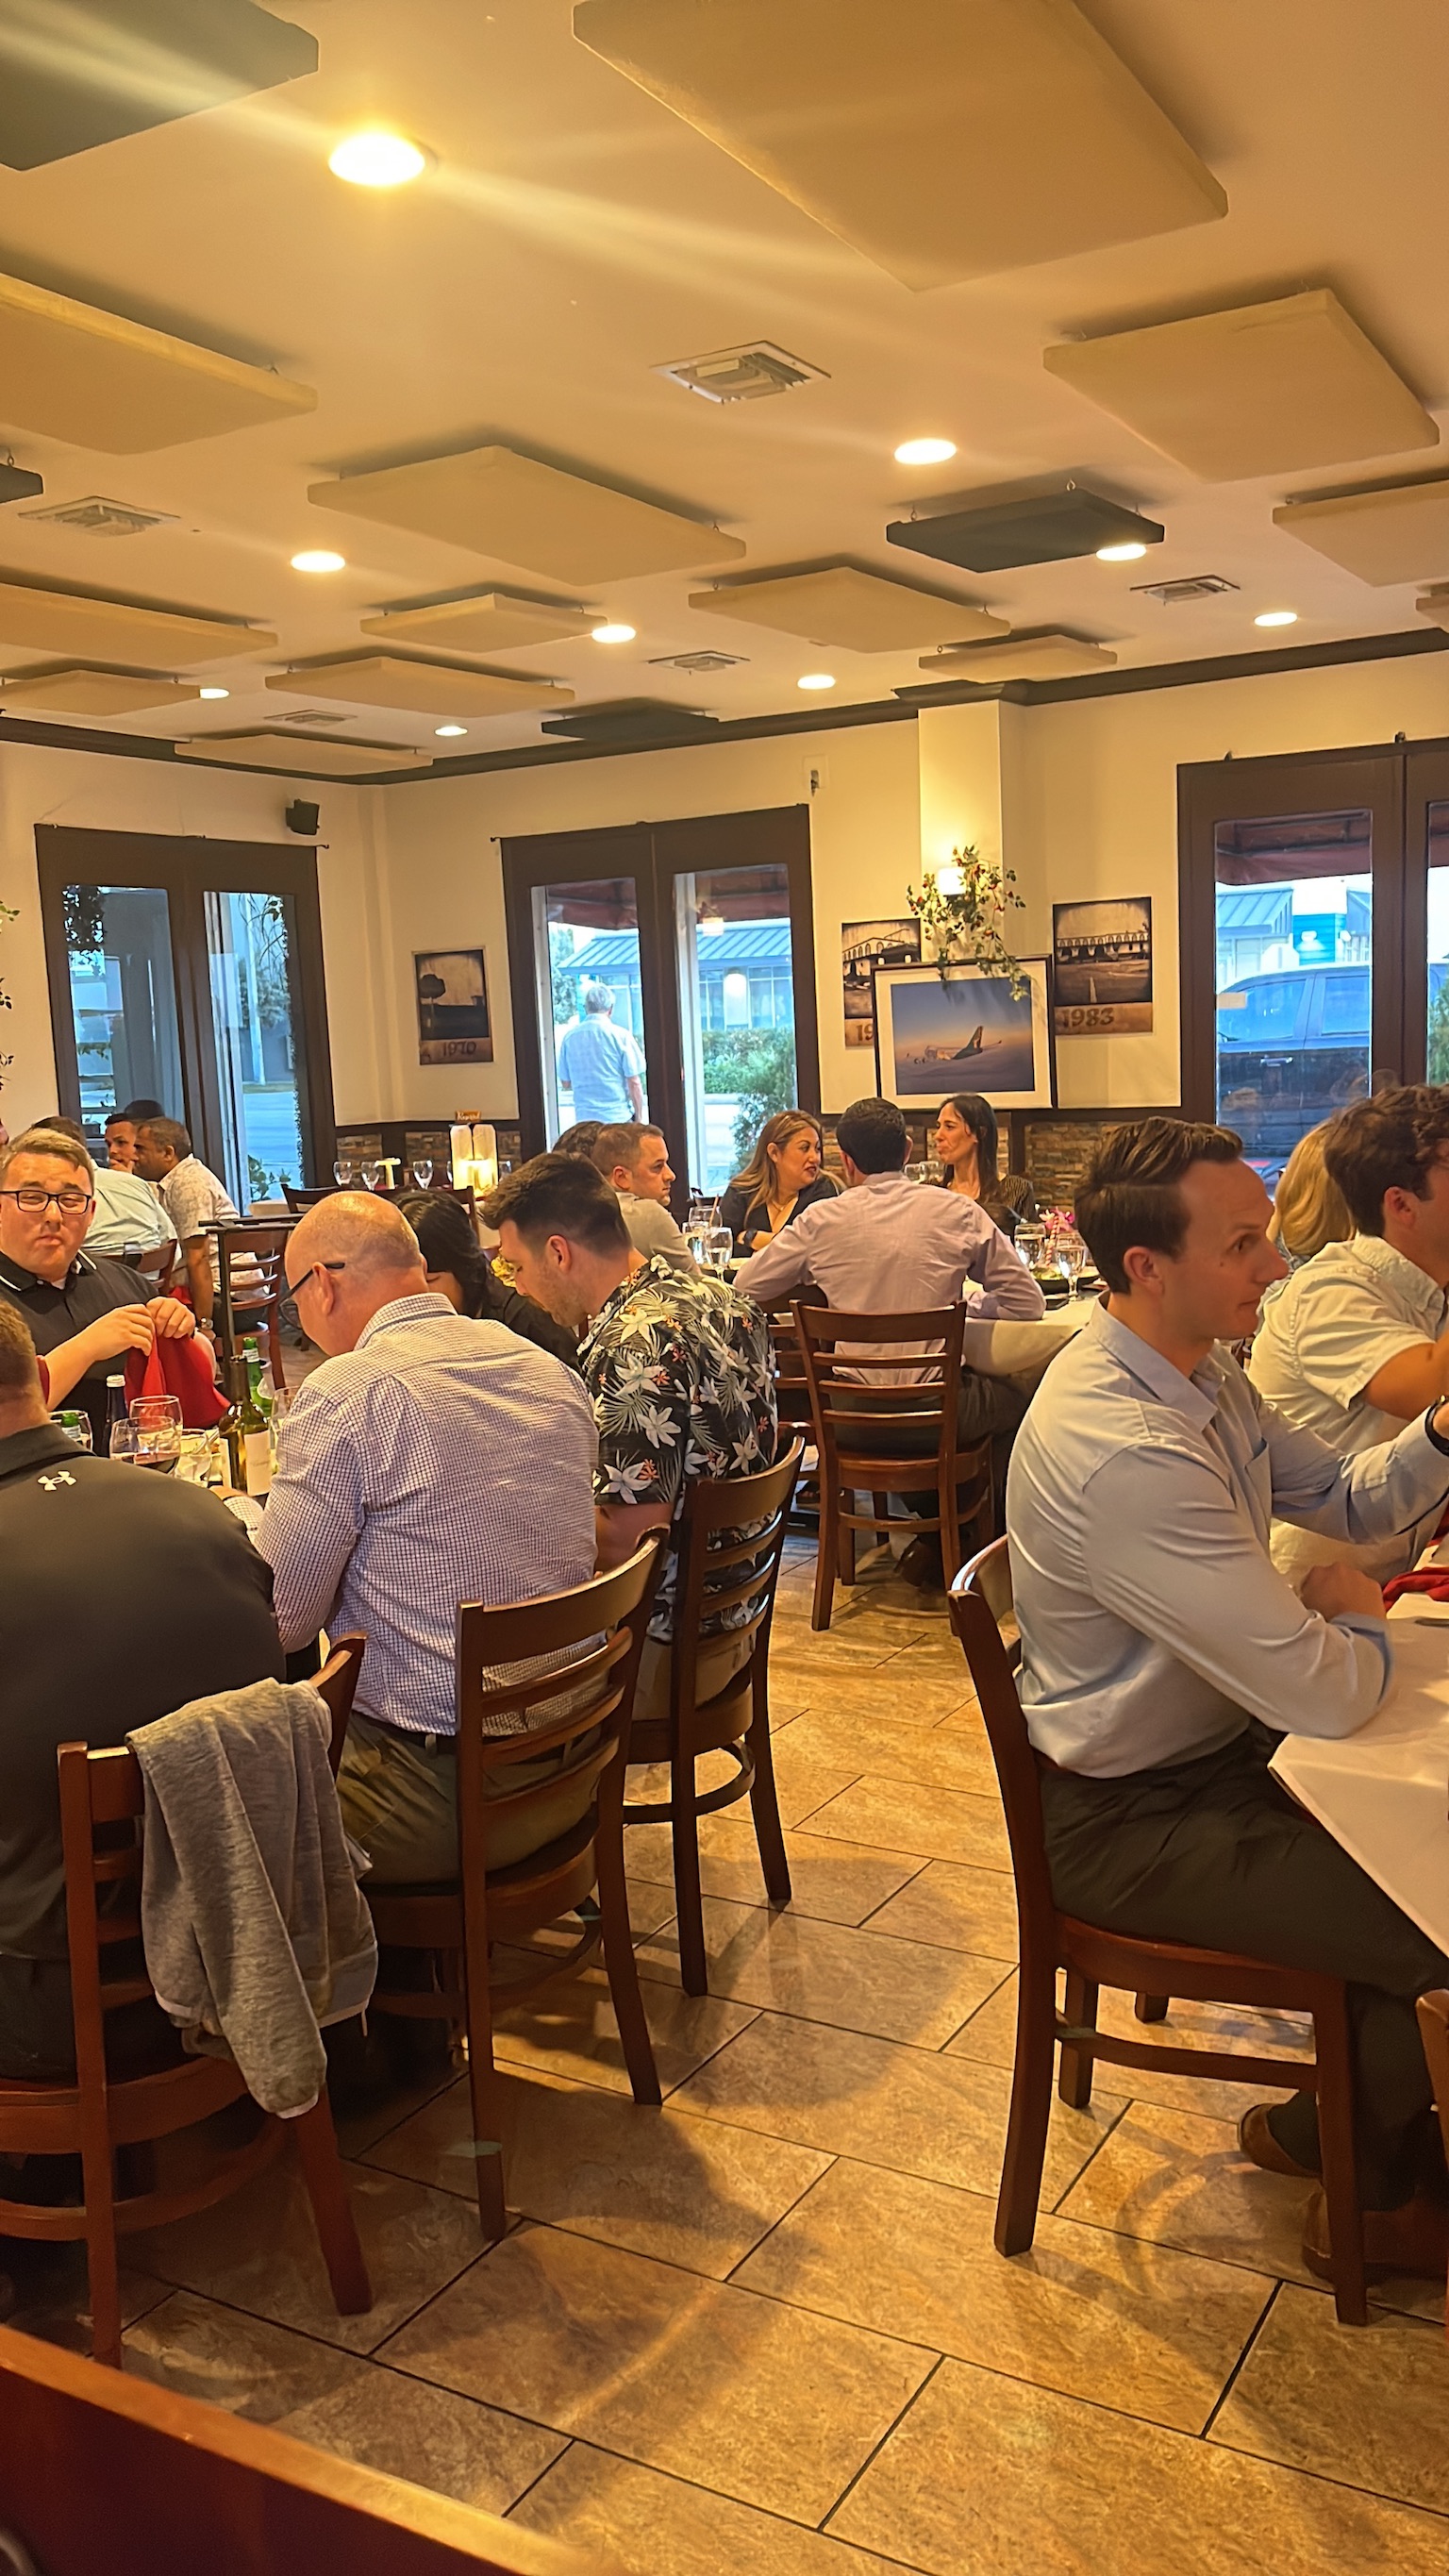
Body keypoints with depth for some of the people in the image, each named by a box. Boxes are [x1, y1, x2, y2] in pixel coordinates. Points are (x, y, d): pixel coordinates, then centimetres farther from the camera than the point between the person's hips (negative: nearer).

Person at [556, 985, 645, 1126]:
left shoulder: (569, 1037, 3)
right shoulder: (621, 1035, -7)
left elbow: (565, 1084, 10)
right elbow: (634, 1083, -7)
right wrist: (639, 1119, 2)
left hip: (584, 1118, 3)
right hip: (619, 1118, -3)